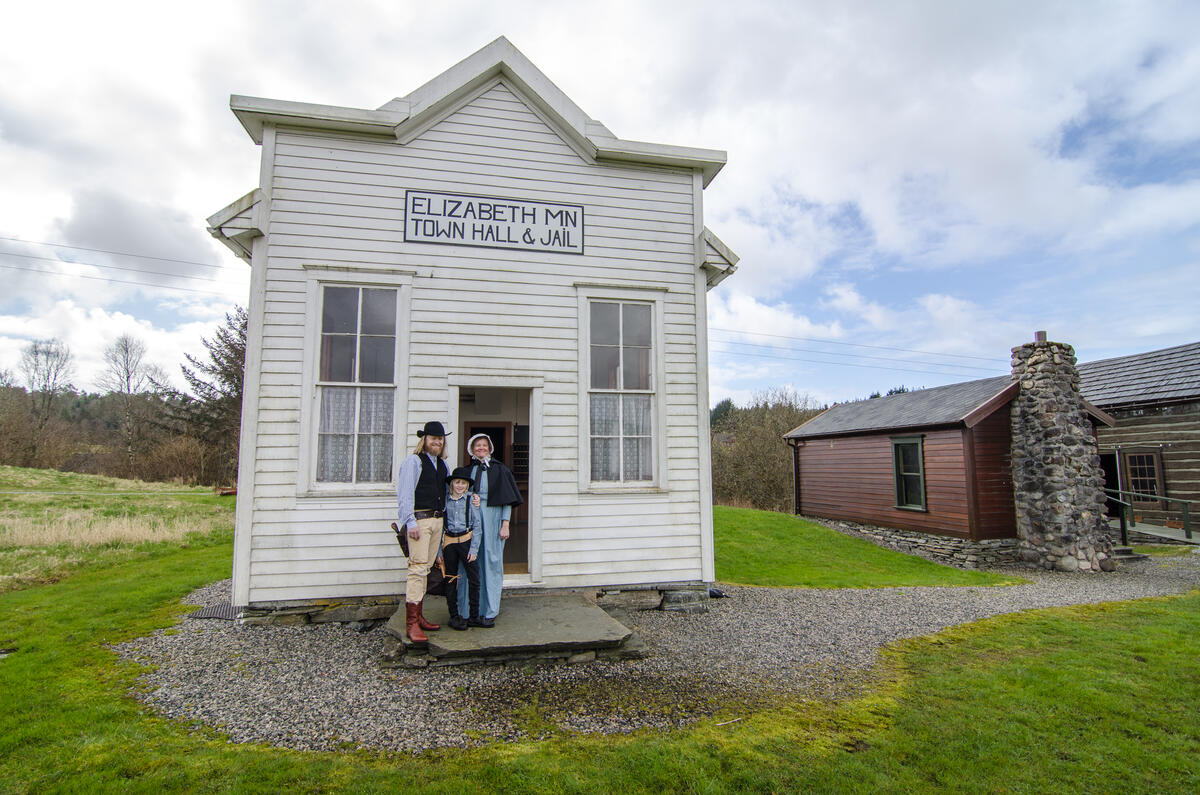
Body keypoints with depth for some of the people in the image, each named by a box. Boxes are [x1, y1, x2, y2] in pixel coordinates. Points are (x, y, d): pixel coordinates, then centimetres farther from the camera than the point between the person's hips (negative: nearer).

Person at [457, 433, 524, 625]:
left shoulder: (499, 470, 4)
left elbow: (507, 500, 0)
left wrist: (505, 524, -8)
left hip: (492, 519, -2)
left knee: (491, 563, 0)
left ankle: (490, 612, 7)